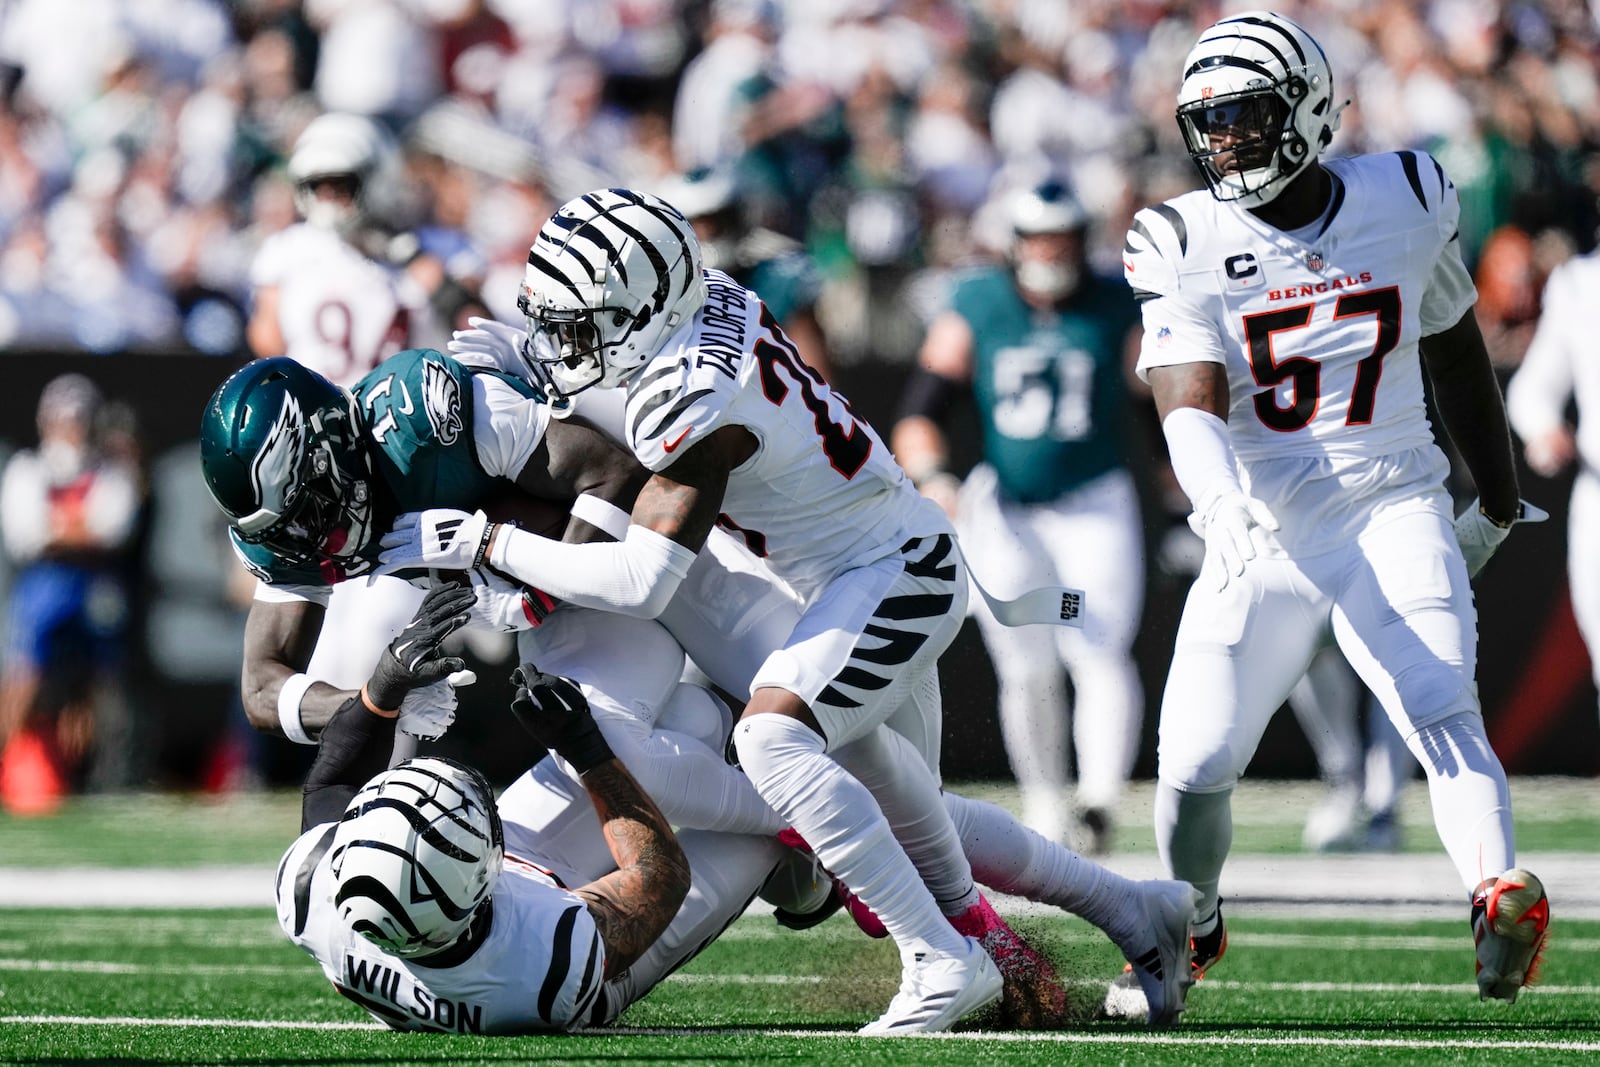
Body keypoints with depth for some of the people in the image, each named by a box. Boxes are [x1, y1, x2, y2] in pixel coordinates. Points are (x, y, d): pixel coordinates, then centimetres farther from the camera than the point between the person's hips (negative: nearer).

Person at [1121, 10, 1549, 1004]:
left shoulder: (1407, 201, 0)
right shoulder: (1185, 245, -5)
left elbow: (1455, 353, 16)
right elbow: (1191, 402, -18)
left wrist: (1497, 504, 26)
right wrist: (1220, 506, -39)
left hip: (1394, 510, 0)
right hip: (1264, 529, 0)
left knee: (1440, 708, -24)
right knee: (1195, 763, -2)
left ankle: (1503, 898, -41)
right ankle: (1189, 928, 26)